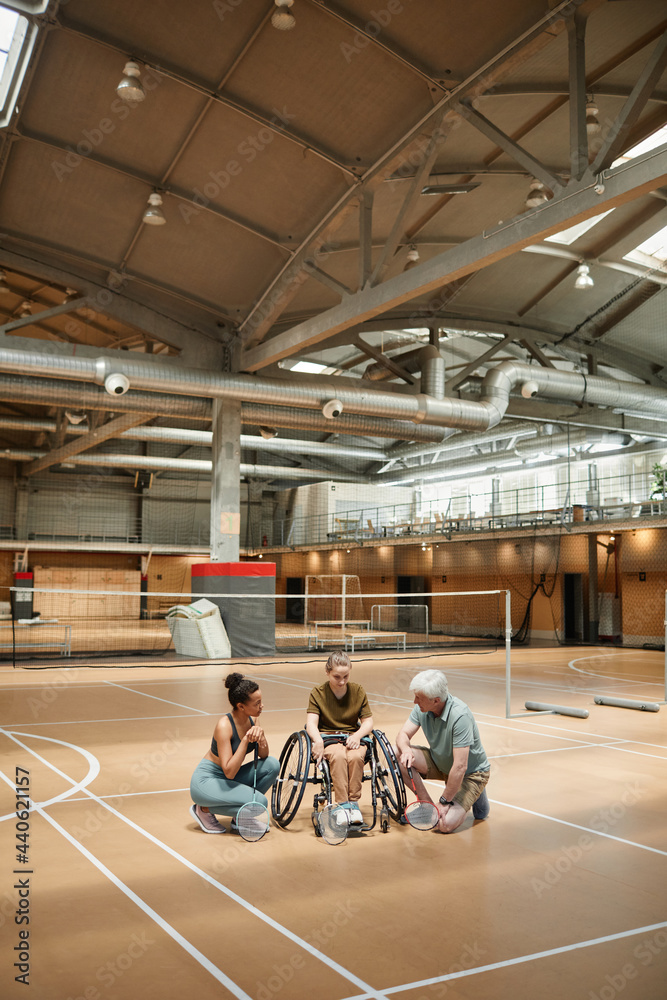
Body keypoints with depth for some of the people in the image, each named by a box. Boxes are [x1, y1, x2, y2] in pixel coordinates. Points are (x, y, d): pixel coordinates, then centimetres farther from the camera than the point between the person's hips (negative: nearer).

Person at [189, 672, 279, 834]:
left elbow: (263, 756, -2)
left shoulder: (252, 719, -4)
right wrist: (245, 740, -32)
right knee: (260, 802, -24)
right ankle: (204, 809, -3)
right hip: (205, 781, -8)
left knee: (272, 764, -13)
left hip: (228, 779, 8)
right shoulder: (225, 725, -26)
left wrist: (260, 735, -21)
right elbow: (229, 772, -29)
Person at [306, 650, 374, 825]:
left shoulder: (358, 691, 8)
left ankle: (353, 802, -22)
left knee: (355, 756, -33)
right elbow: (311, 722, -7)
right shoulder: (317, 693, 3)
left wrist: (357, 735, -15)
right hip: (328, 738, -1)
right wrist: (318, 741, -29)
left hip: (353, 737, 1)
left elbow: (368, 721, 7)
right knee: (338, 755, -35)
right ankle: (343, 805, -33)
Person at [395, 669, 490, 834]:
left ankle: (474, 797, 6)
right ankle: (426, 802, -1)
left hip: (471, 772, -6)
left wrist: (444, 801, -25)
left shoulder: (460, 716, -34)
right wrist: (406, 750, -30)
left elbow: (460, 768, -32)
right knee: (398, 753, -18)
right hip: (440, 763, 6)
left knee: (445, 824, -25)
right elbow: (403, 734, -6)